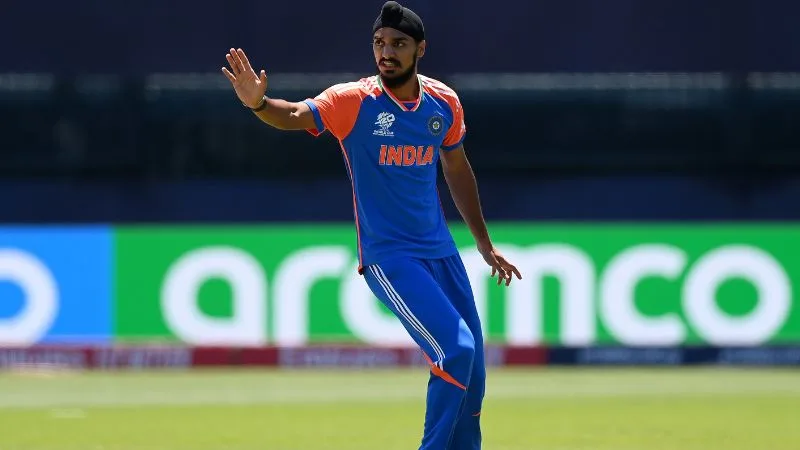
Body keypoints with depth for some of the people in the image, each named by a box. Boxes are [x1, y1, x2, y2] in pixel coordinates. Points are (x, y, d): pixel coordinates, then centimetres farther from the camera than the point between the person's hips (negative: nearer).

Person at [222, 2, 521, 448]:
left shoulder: (444, 101, 2)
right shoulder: (354, 101, -12)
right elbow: (296, 115, -29)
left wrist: (485, 243, 22)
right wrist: (259, 104, -51)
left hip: (441, 251, 6)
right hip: (388, 257, -5)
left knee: (472, 373, 7)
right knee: (457, 349, -19)